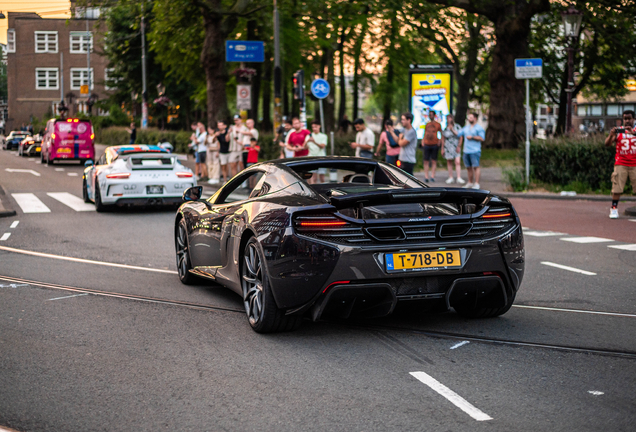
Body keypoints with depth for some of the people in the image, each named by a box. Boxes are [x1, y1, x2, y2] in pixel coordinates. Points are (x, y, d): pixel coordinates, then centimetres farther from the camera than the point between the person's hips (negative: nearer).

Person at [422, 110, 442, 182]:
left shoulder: (437, 124, 3)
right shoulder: (427, 124, 13)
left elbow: (441, 134, 7)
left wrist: (439, 141, -5)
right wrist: (423, 141, 8)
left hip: (434, 144, -3)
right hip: (427, 144, 3)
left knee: (434, 161, 0)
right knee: (426, 161, -1)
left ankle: (432, 176, 2)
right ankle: (426, 176, 1)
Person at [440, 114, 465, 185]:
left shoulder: (457, 127, -1)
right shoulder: (445, 129, 3)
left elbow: (461, 137, 0)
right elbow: (443, 139, 7)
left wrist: (459, 146, -7)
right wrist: (442, 149, 4)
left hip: (456, 147, -2)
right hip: (448, 147, 2)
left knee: (458, 162, -11)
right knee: (449, 163, 6)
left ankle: (459, 178, -15)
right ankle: (451, 178, 14)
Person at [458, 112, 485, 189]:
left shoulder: (479, 128, 0)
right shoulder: (466, 127, 20)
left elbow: (482, 138, -10)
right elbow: (458, 134, 20)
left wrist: (472, 137, -12)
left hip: (475, 151, -7)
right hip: (466, 151, 7)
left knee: (476, 167, -9)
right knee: (468, 167, 9)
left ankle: (476, 184, -10)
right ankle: (470, 183, 18)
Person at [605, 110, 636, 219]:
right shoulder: (619, 131, 5)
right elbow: (607, 144, -4)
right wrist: (611, 135, -23)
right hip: (621, 164, 0)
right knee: (617, 187, -8)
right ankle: (614, 209, -3)